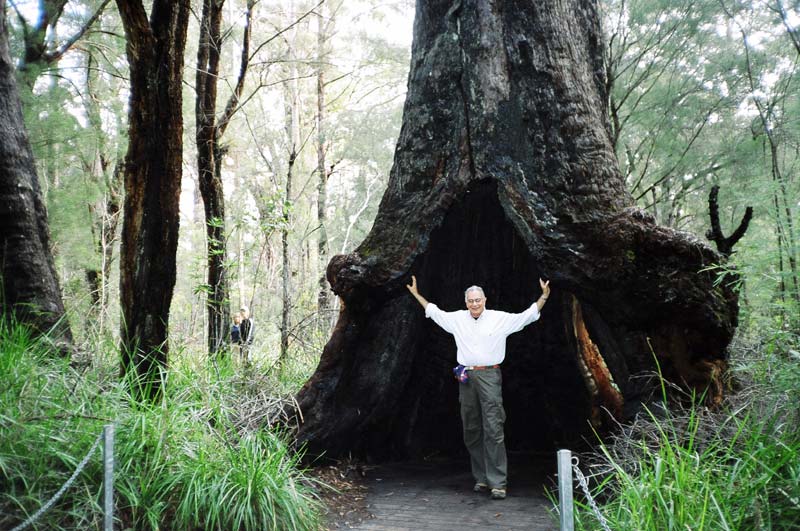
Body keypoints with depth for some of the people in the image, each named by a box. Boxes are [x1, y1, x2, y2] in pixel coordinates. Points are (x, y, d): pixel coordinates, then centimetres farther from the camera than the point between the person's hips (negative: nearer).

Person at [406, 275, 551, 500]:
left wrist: (543, 297, -7)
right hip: (466, 378, 4)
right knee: (471, 431, 8)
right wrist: (416, 294, 26)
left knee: (493, 430, -9)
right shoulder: (458, 318, 11)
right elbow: (434, 312, 24)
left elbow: (527, 316, 3)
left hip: (489, 376, -4)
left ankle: (498, 483, -7)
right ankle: (481, 478, 18)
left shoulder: (500, 318, 2)